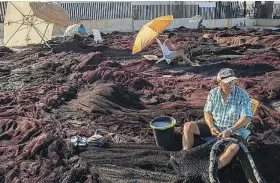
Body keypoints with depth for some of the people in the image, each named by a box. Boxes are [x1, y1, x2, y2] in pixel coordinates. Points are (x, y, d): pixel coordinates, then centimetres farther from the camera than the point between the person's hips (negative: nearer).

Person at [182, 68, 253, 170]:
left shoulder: (242, 95, -11)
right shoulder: (213, 93, -1)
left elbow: (246, 118, -14)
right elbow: (207, 112, 2)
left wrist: (230, 130, -25)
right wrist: (211, 127, -17)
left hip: (233, 128, -3)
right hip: (213, 125, 4)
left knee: (234, 146, -37)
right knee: (188, 126, -14)